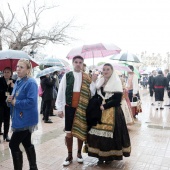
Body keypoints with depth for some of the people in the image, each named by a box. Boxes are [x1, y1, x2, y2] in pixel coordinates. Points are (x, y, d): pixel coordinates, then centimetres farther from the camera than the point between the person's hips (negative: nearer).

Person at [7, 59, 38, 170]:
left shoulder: (31, 83, -17)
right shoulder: (18, 82, 11)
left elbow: (31, 102, -27)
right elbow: (15, 98, 19)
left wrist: (15, 102, -17)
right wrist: (10, 100, -4)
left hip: (25, 120, -9)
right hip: (20, 119, 9)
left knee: (13, 144, -3)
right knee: (27, 143, 17)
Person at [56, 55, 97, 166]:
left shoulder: (87, 77, 5)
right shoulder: (67, 76, -1)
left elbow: (91, 93, 0)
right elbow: (61, 92, -2)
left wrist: (93, 82, -11)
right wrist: (60, 108, -4)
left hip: (82, 108, 2)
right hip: (69, 107, -1)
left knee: (81, 131, 12)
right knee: (69, 133, 7)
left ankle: (79, 153, 31)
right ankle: (70, 155, 24)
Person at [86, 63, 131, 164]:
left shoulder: (116, 82, -5)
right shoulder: (100, 82, 13)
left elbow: (118, 100, -12)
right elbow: (96, 96, 14)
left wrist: (105, 106, -16)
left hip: (112, 112, -5)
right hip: (100, 112, 6)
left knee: (110, 133, -5)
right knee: (98, 132, 3)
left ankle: (110, 156, 13)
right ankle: (101, 155, 18)